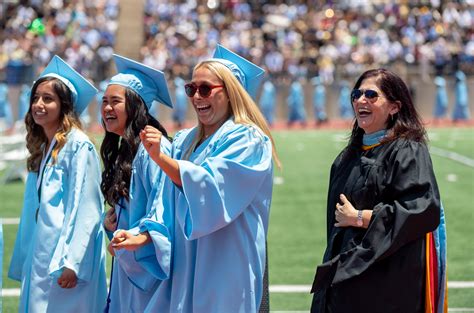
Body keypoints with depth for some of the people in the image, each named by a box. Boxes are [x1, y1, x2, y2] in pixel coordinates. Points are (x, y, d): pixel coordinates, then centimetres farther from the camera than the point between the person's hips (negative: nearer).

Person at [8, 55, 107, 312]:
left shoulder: (78, 146, -9)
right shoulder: (41, 149, 16)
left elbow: (86, 210, -15)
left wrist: (72, 263, -21)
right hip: (39, 259, 8)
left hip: (64, 260, -8)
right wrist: (23, 265, 15)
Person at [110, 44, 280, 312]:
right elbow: (169, 204, 14)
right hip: (184, 266, 7)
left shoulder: (247, 140, -8)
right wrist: (145, 236, -1)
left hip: (224, 270, -6)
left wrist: (160, 157, -30)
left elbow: (210, 187, -22)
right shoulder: (186, 142, 14)